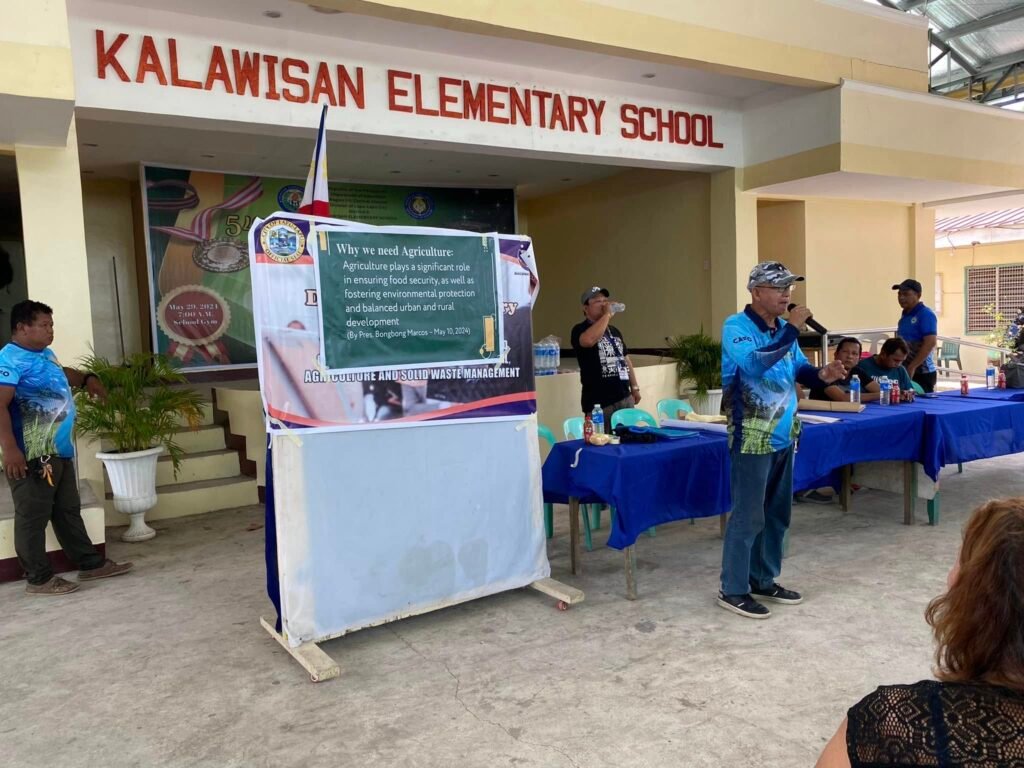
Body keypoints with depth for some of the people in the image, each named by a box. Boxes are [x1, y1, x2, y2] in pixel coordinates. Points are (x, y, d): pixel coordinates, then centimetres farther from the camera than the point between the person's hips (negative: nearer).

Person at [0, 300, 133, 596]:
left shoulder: (46, 354, 13)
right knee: (33, 516, 1)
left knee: (68, 510, 17)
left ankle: (90, 563, 26)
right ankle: (39, 578, 11)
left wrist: (86, 378, 30)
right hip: (33, 455, -10)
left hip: (59, 450, 10)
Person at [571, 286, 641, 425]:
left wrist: (634, 387, 17)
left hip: (625, 398, 7)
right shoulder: (580, 330, -6)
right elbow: (589, 340, -30)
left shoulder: (614, 331, 19)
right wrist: (607, 315, -20)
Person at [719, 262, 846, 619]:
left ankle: (764, 580, 30)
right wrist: (793, 329, -25)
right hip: (752, 438, -8)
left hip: (783, 436, 8)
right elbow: (755, 363, -31)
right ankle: (733, 590, 10)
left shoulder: (782, 328, 9)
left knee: (776, 514, 16)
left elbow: (798, 369, 17)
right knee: (748, 516, -3)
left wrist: (821, 374, -5)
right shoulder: (736, 327, -13)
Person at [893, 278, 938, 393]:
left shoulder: (926, 314, -10)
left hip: (921, 373, -8)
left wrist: (912, 367, -21)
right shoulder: (905, 315, 14)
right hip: (905, 371, 8)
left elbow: (930, 343, -19)